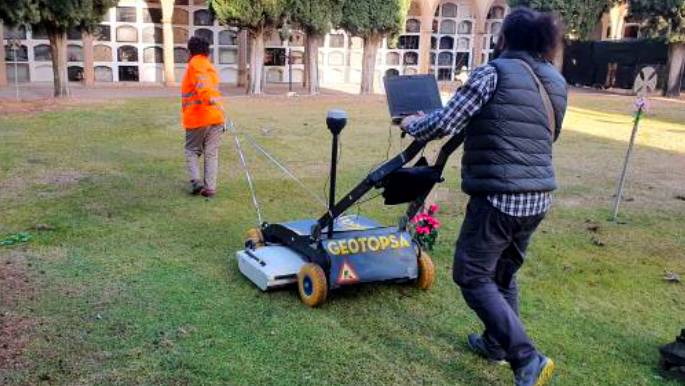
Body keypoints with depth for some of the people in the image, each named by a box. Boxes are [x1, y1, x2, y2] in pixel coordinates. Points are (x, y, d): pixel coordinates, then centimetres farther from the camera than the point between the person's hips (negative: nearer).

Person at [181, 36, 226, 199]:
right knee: (212, 154, 7)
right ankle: (210, 188, 3)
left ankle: (196, 180, -3)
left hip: (197, 118, -5)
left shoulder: (195, 64, -2)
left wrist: (209, 99, -37)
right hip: (216, 118, 5)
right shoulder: (210, 67, 21)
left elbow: (201, 82, -22)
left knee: (192, 151, 12)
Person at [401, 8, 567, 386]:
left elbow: (443, 124, -12)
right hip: (539, 198, 8)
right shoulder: (556, 83, 10)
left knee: (473, 277, 6)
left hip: (498, 198, -7)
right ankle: (496, 342, 39)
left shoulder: (493, 73, -11)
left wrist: (411, 124, 8)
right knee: (503, 272, 23)